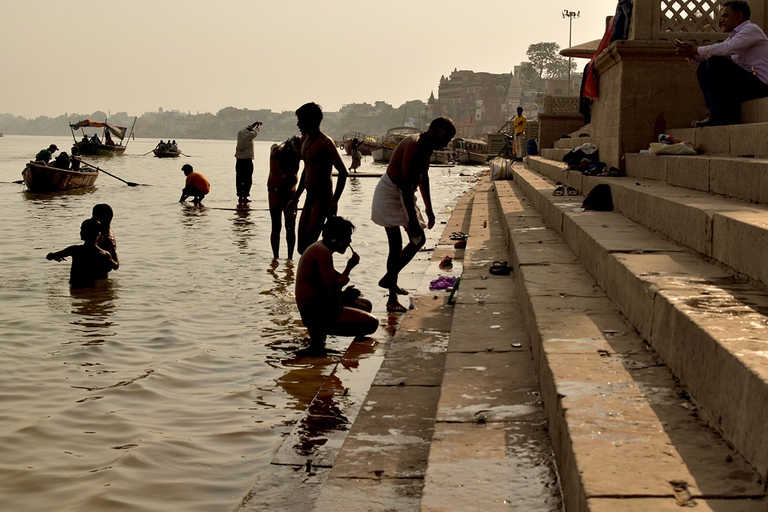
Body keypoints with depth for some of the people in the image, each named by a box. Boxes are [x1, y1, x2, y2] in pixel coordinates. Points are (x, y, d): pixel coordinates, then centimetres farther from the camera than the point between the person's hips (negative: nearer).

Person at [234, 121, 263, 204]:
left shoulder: (240, 133, 5)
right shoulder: (249, 135, -13)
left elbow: (247, 128, 23)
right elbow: (256, 131, 3)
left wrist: (255, 123, 32)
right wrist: (258, 125, 21)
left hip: (239, 160, 5)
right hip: (247, 160, -5)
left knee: (239, 180, 7)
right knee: (248, 180, 3)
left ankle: (240, 197, 7)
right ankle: (245, 197, 1)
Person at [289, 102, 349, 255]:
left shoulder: (325, 143, -12)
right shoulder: (304, 140, 14)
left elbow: (343, 172, -15)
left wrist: (334, 201, -21)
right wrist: (295, 198, 26)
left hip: (323, 197, -9)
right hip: (310, 196, 9)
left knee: (309, 243, -18)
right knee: (302, 246, 5)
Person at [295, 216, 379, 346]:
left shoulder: (319, 248, 15)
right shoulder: (323, 252, -17)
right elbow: (332, 288, -22)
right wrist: (349, 267, -7)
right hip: (314, 311, -11)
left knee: (366, 305, 25)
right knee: (371, 323, -14)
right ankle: (321, 329, -7)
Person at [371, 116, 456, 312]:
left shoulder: (427, 147, 8)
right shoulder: (414, 146, -23)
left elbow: (423, 178, 22)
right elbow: (406, 183, -28)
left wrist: (428, 210, 26)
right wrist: (412, 219, -29)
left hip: (401, 195, 10)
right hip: (390, 195, -10)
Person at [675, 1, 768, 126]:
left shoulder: (751, 29, -7)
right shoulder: (734, 35, 22)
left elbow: (726, 48, -23)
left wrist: (697, 50, -16)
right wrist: (690, 53, -3)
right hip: (745, 82, 9)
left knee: (715, 63, -23)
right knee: (703, 68, 6)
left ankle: (721, 115, -19)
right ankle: (718, 116, -6)